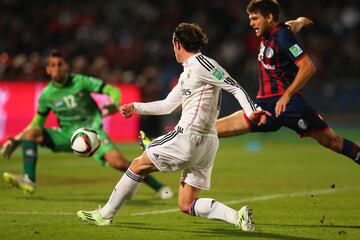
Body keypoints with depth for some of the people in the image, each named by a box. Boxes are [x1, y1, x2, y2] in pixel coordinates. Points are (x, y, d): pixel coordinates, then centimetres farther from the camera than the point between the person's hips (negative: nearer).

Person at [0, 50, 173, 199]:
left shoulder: (81, 81, -6)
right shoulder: (47, 95, 2)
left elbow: (112, 90, -6)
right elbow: (38, 121, 16)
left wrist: (114, 104, -29)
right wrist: (17, 139, 6)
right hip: (68, 135, 3)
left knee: (117, 162, -25)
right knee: (32, 133, -19)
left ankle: (158, 187, -11)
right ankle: (29, 180, -26)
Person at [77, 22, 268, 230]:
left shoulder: (201, 64, -6)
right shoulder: (187, 73, 23)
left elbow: (235, 87, -13)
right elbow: (167, 106, 32)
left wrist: (250, 111, -25)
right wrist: (135, 108, 30)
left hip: (189, 137, -9)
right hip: (205, 143, 9)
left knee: (139, 164, 7)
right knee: (187, 205, 5)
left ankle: (105, 214, 15)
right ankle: (238, 216, -13)